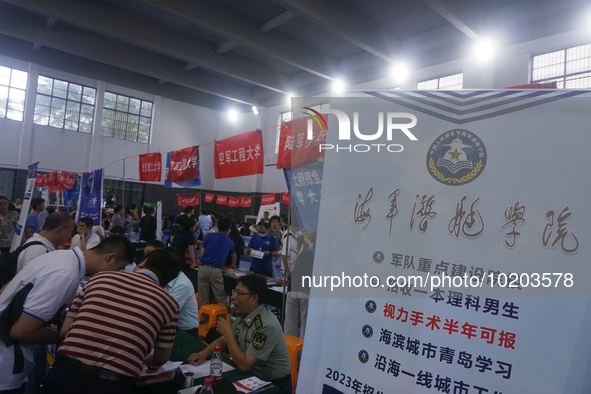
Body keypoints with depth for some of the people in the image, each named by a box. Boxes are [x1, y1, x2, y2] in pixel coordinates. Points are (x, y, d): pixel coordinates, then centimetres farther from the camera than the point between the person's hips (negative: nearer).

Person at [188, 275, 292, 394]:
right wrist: (204, 353, -7)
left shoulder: (266, 326, -28)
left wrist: (228, 332, -21)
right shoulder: (243, 315, -3)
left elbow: (244, 365, -27)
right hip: (253, 376, 7)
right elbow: (224, 340, 10)